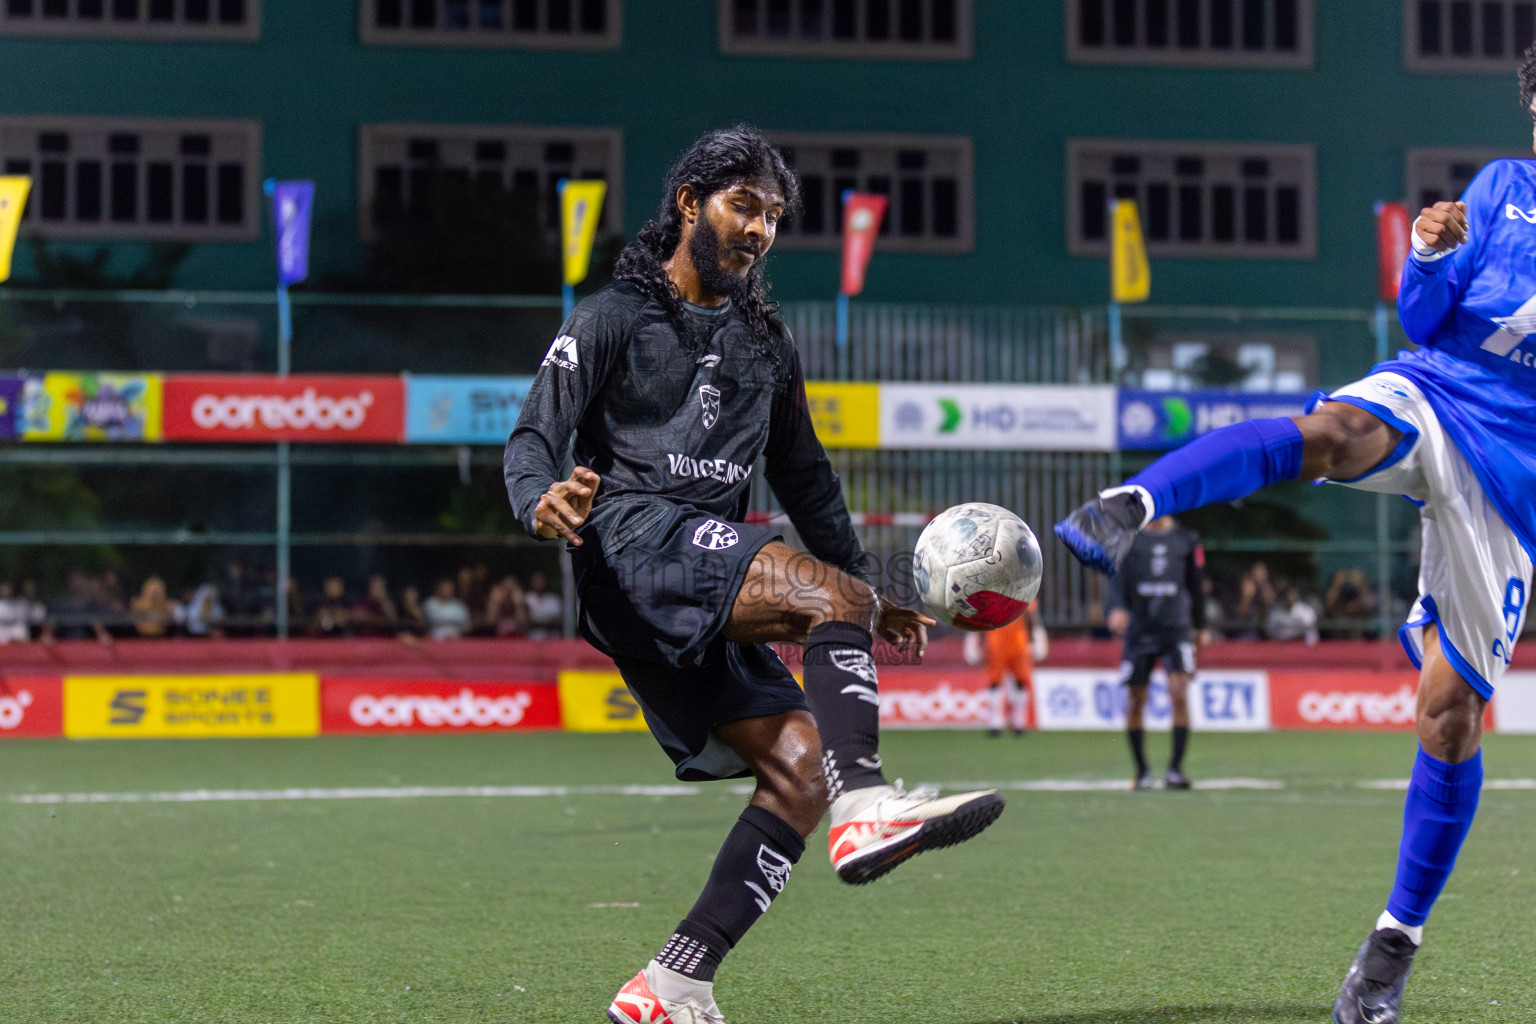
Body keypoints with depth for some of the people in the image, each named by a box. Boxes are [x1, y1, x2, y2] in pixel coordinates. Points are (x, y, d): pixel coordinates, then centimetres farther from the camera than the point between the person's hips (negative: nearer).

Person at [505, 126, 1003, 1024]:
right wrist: (543, 501, -27)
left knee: (799, 765, -9)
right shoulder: (615, 318, 6)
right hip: (634, 541, -7)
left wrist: (872, 595, 28)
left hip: (708, 593, 7)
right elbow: (534, 437, -4)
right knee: (833, 598, -28)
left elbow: (805, 478, 32)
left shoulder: (766, 342, 26)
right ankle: (865, 806, -47)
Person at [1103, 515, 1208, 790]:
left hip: (1176, 629, 0)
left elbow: (1196, 585, 15)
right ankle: (1141, 771, 18)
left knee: (1179, 693, -16)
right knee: (1135, 701, 3)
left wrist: (1200, 626, 22)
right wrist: (1117, 608, -25)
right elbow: (1118, 577, -6)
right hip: (1139, 630, 0)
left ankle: (1175, 768, -11)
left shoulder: (1186, 540, 6)